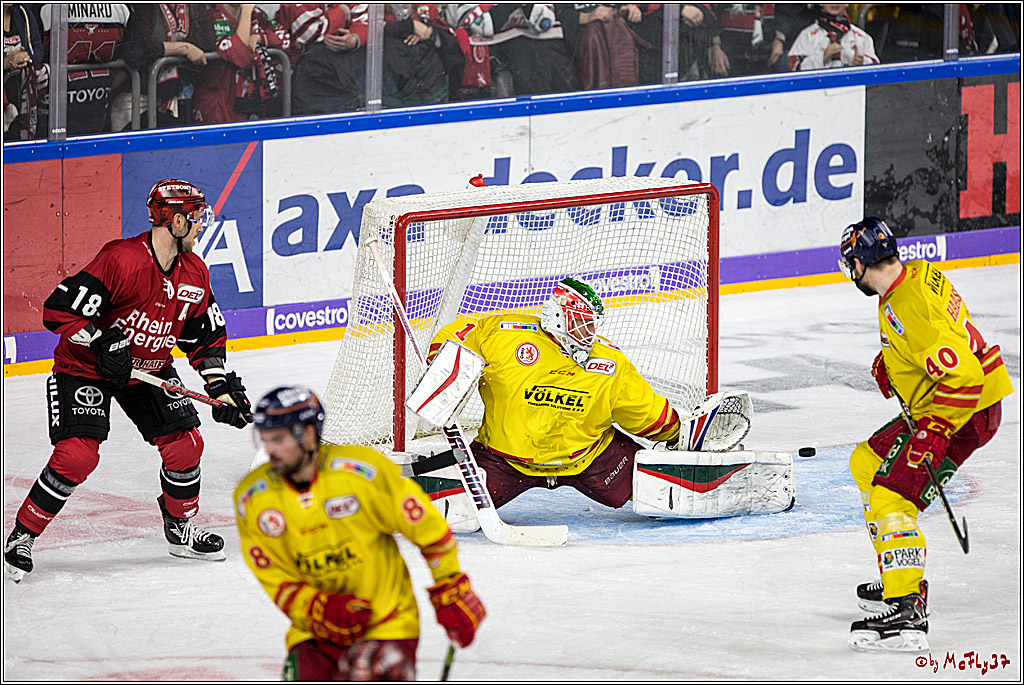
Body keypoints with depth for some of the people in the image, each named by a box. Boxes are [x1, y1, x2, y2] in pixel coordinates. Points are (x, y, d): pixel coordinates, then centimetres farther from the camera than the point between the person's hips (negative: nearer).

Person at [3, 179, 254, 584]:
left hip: (149, 368, 7)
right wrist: (102, 342, -30)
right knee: (77, 454, -19)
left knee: (185, 443, 0)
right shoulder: (121, 261, -28)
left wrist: (222, 387, -2)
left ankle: (180, 529, 24)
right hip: (84, 367, -7)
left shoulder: (194, 274, -4)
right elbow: (58, 311, -28)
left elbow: (206, 337, 8)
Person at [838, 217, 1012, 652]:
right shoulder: (919, 274, 5)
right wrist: (890, 362, 13)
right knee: (866, 464, 21)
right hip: (936, 408, 11)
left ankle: (906, 613, -25)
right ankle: (902, 580, 26)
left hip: (966, 412, -11)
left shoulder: (907, 309, -27)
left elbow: (962, 375, -32)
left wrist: (934, 432, -29)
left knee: (891, 499, -18)